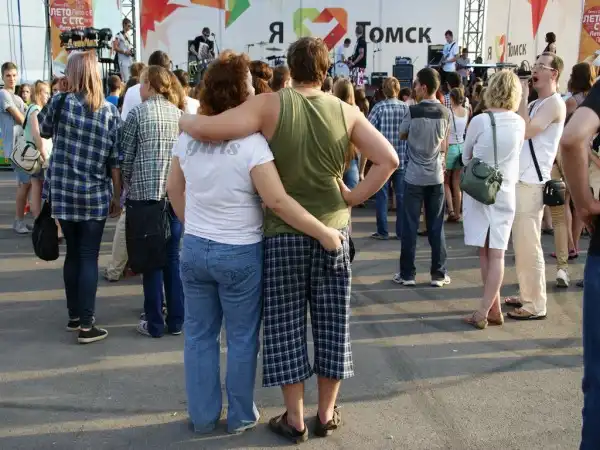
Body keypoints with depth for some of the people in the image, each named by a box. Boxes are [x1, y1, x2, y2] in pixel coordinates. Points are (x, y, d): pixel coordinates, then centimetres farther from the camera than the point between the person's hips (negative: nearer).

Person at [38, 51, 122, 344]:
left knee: (73, 253, 16)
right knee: (89, 257, 3)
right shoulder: (110, 112, -3)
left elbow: (44, 131, 14)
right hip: (95, 196, -1)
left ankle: (73, 316, 26)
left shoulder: (60, 102, -6)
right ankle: (86, 326, 1)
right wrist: (117, 196, 8)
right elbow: (115, 161, -2)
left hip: (63, 193, 1)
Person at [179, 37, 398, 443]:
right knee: (332, 325, 13)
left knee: (286, 327, 9)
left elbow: (208, 130, -19)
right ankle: (327, 414, 25)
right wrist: (354, 197, 1)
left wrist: (181, 119, 1)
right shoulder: (347, 112, 0)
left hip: (284, 233, -2)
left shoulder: (270, 105, -9)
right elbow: (389, 159, -6)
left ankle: (294, 419, 18)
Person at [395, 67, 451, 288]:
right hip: (436, 176, 3)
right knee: (436, 227, 7)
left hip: (414, 176, -3)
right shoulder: (445, 112, 1)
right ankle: (438, 273, 11)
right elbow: (444, 145, 11)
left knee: (410, 227, 3)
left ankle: (407, 274, 7)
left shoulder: (413, 111, -9)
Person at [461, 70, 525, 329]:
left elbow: (466, 157, 1)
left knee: (484, 252, 9)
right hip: (506, 192, 3)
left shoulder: (480, 121, -13)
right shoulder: (519, 123, -2)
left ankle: (494, 309, 13)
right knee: (497, 254, 4)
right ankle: (485, 311, 3)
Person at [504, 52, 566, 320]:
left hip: (531, 183, -10)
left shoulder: (554, 103, -9)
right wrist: (521, 98, 12)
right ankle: (527, 296, 23)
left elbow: (525, 131, -21)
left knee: (528, 245, -8)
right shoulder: (535, 105, 21)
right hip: (520, 180, 10)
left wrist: (523, 97, -13)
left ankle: (536, 306, -2)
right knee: (521, 244, 14)